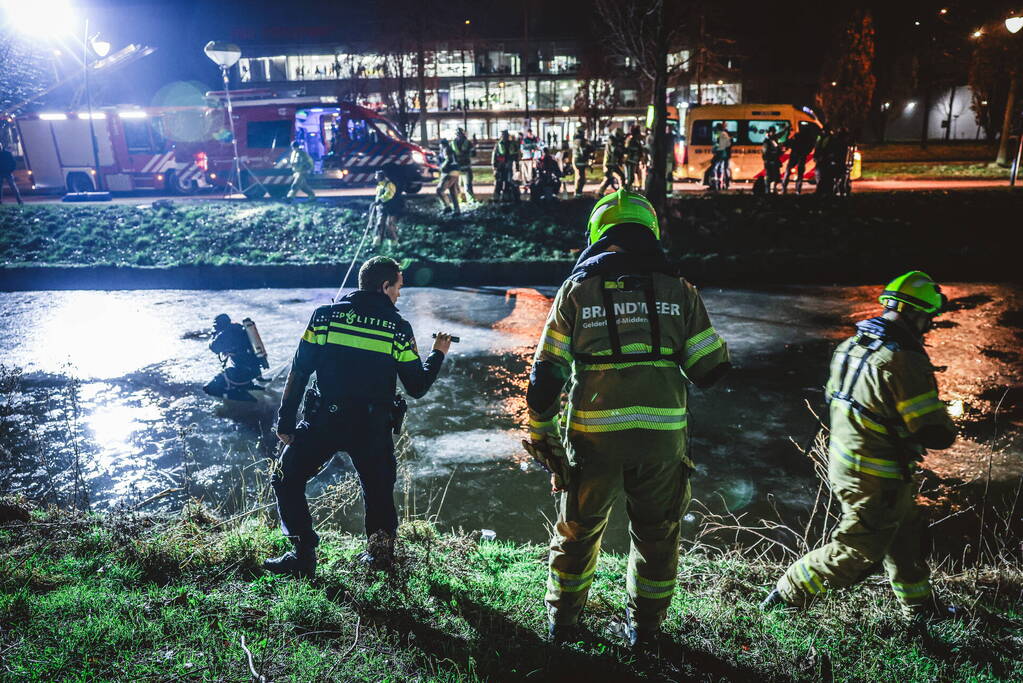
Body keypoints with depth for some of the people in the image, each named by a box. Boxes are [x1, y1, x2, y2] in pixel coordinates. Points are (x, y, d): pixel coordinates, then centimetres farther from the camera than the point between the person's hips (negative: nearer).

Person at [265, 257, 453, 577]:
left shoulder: (325, 315, 1)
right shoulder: (399, 328, -1)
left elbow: (298, 372, -1)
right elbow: (417, 388, 2)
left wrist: (285, 421, 6)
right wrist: (437, 354, 18)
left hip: (323, 421, 0)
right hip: (373, 428, 1)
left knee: (286, 479, 17)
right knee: (379, 490, 21)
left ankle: (303, 555, 15)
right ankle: (380, 553, 26)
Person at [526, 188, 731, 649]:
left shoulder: (576, 290, 0)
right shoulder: (678, 290, 2)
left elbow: (546, 376, -3)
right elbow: (711, 368, 4)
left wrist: (541, 437, 7)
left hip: (593, 438, 0)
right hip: (662, 437, 1)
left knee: (578, 530, 19)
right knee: (656, 533, 21)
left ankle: (562, 623, 34)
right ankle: (645, 628, 36)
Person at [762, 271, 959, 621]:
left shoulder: (850, 346, 2)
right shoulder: (904, 361, -24)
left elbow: (833, 401, 13)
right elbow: (936, 434, -24)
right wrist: (946, 429, 2)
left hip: (843, 463, 9)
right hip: (877, 480, -9)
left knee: (907, 534, 26)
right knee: (855, 554, 5)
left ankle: (919, 606, 43)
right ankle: (787, 597, 12)